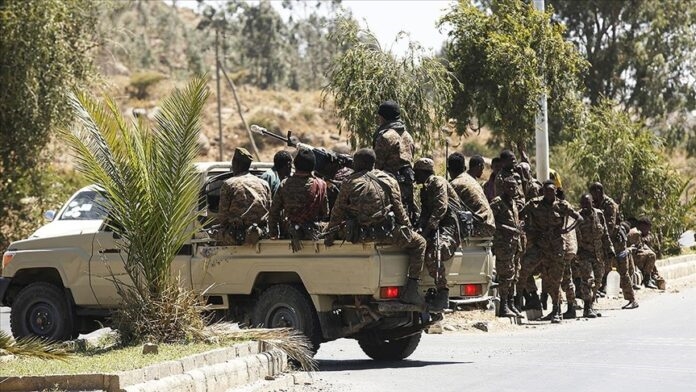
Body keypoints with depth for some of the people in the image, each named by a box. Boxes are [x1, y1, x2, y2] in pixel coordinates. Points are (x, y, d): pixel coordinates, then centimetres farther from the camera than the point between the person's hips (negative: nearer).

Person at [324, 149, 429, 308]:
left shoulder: (349, 183, 5)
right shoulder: (389, 181, 4)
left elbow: (337, 212, 7)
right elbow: (399, 209, 4)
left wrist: (329, 234, 17)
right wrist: (408, 229, 15)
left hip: (359, 235, 2)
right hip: (386, 232, -2)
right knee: (418, 243, 14)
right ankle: (410, 290, 3)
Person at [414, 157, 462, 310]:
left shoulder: (438, 182, -5)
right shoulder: (425, 189, 25)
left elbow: (441, 208, -16)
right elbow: (425, 212, 18)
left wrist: (427, 229, -23)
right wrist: (420, 227, -3)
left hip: (449, 227, -10)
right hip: (436, 228, 10)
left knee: (432, 255, -32)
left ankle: (443, 294, -28)